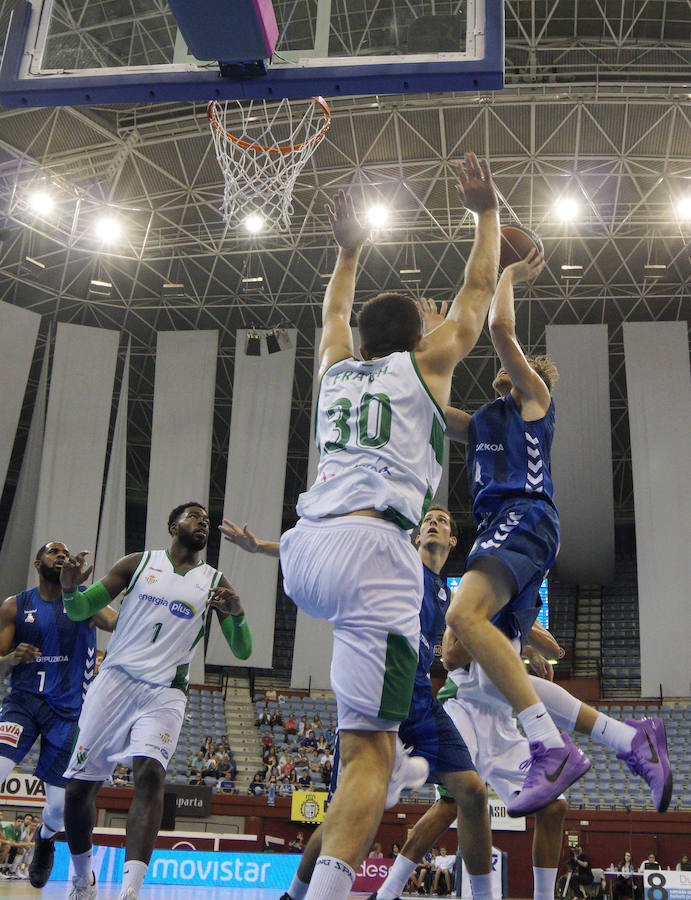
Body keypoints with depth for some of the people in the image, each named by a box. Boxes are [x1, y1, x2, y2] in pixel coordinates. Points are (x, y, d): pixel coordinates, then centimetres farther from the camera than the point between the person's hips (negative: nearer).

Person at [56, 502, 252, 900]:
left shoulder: (215, 582, 8)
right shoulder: (138, 563, 8)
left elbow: (243, 651, 5)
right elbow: (80, 611, 10)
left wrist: (237, 614, -16)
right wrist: (70, 588, -14)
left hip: (165, 693, -1)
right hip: (115, 682, 1)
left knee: (150, 773, -25)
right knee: (80, 784, 3)